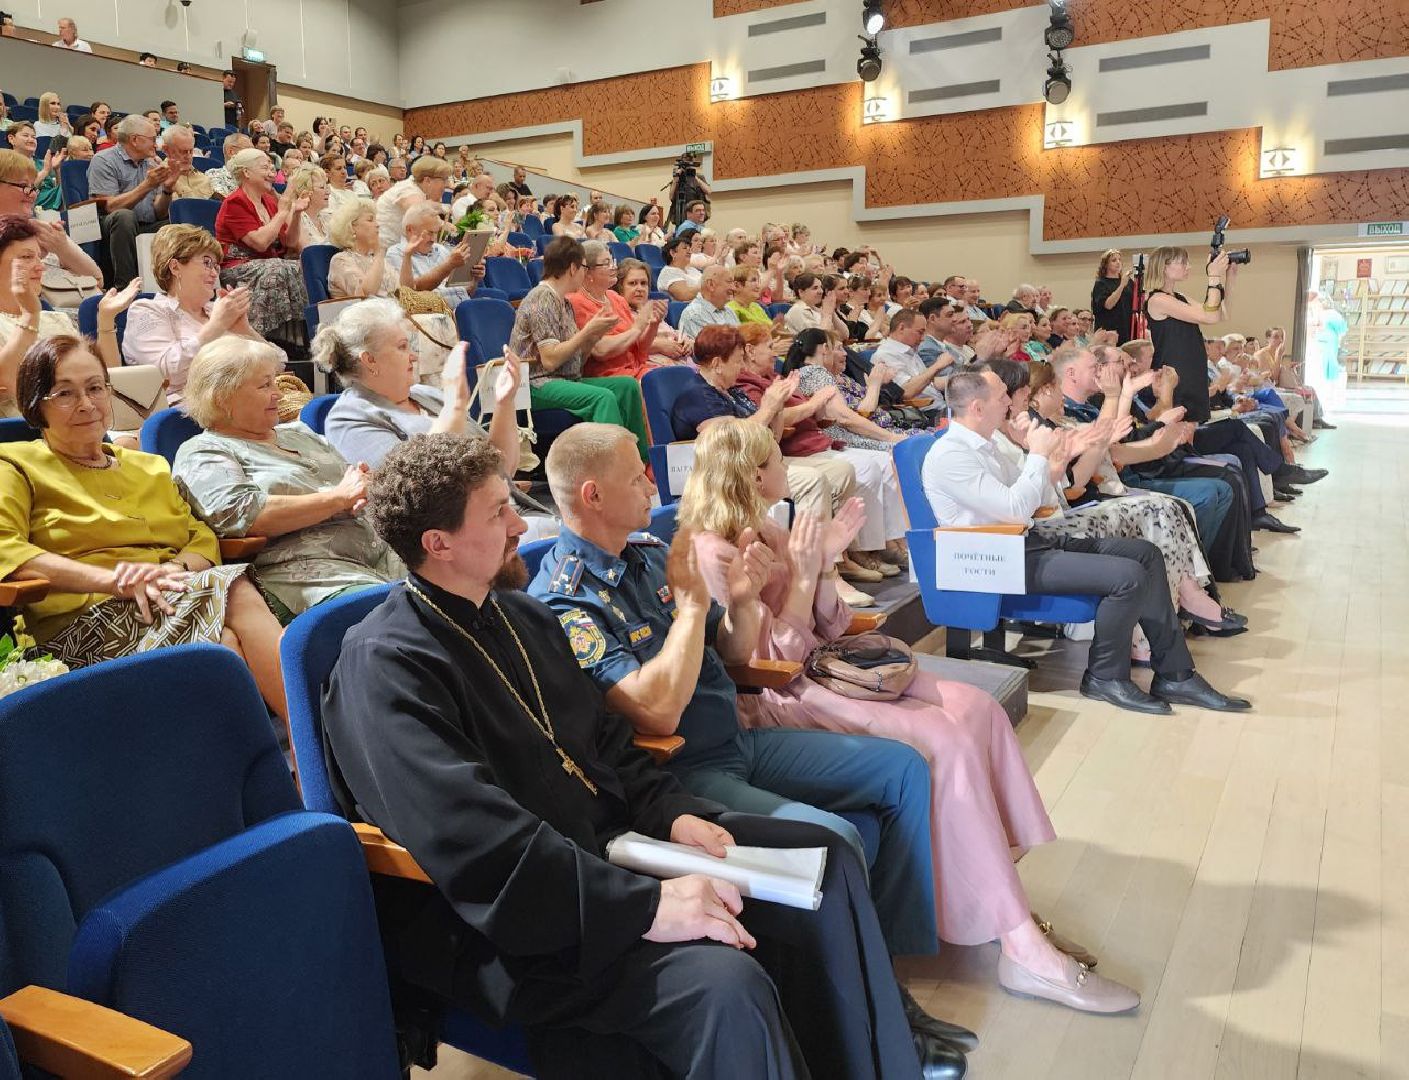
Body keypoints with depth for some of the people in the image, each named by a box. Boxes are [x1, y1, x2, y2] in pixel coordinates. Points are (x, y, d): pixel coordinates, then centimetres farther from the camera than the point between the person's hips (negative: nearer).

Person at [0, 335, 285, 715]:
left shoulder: (151, 467, 30)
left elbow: (203, 539, 19)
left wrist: (176, 568, -7)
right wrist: (112, 579, -17)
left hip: (175, 596, 5)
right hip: (87, 621, -5)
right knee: (237, 594, -32)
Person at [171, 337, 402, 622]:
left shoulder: (298, 433, 29)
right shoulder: (201, 454, 7)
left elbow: (356, 480, 29)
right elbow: (245, 516, -11)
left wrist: (365, 487, 2)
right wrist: (339, 497, -7)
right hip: (303, 564, -7)